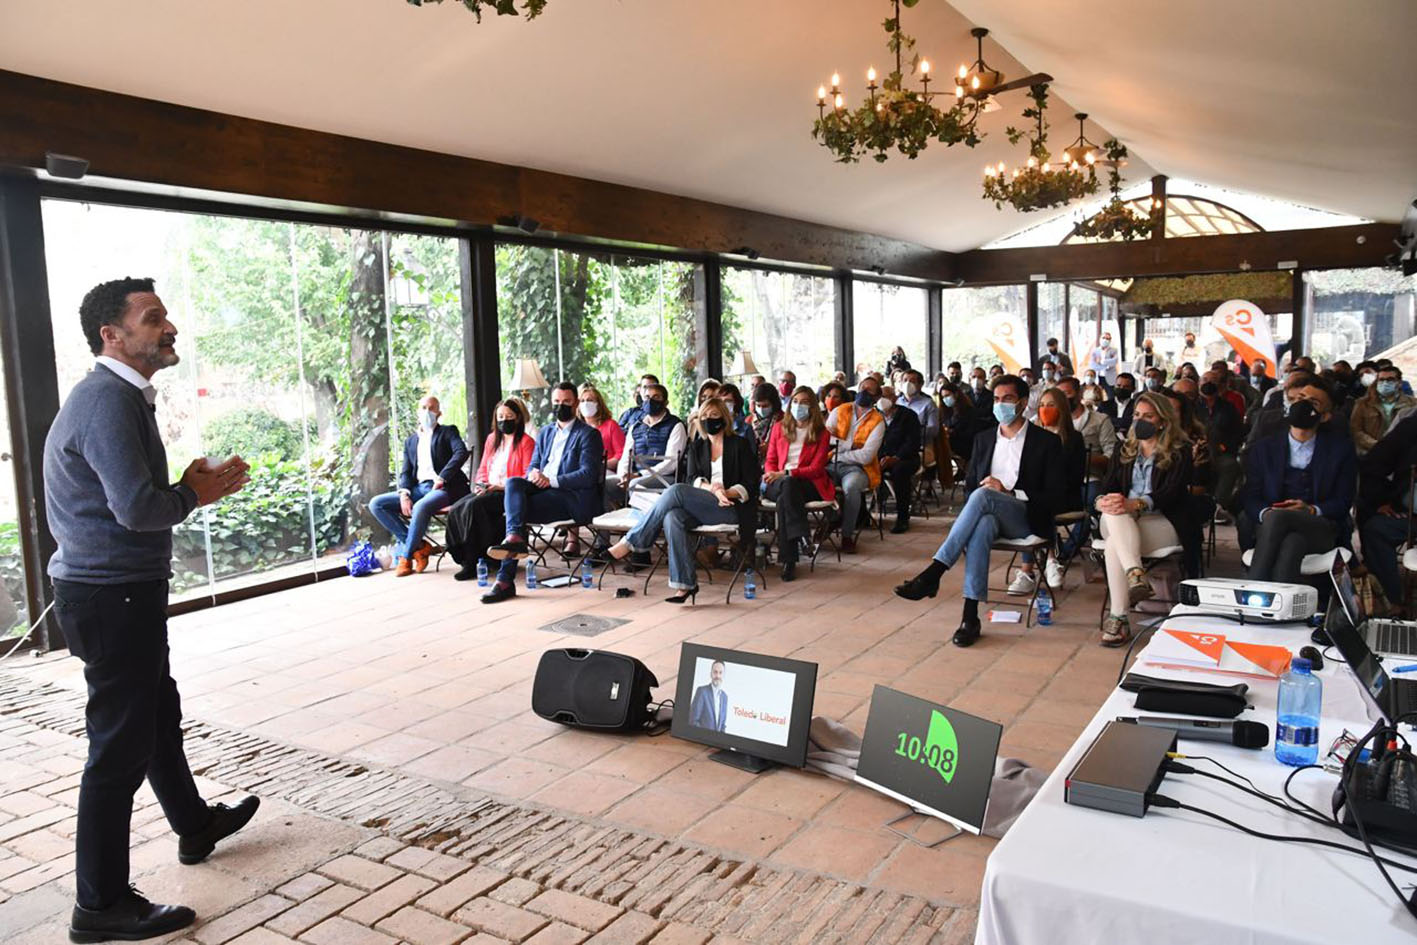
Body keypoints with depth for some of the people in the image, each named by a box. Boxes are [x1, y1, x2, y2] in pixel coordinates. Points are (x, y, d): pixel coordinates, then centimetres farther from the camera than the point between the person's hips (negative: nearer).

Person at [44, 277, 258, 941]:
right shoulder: (108, 401, -19)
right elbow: (136, 507, -28)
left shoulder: (123, 396, 15)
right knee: (121, 744, -2)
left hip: (120, 591, 11)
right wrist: (195, 495, -10)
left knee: (159, 712, 24)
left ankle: (195, 824, 43)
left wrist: (189, 484, 2)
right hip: (112, 595, -11)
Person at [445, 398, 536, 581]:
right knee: (456, 509, -19)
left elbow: (527, 476, -9)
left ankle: (472, 562, -25)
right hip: (488, 491, 7)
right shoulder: (491, 439, 21)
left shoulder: (526, 441, -2)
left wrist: (503, 486, -18)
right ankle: (466, 558, -17)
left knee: (473, 506, -30)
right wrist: (480, 484, 4)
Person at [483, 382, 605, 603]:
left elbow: (588, 475, -10)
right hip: (542, 489, 7)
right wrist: (533, 474, -4)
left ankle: (506, 580, -27)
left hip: (573, 497, -7)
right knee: (513, 482, -23)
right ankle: (514, 538, -36)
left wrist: (551, 480, -18)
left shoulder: (588, 434, 0)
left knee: (514, 510, -24)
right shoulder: (546, 432, 23)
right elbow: (533, 465, 22)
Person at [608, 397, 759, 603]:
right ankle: (685, 584, -35)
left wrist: (727, 492, -17)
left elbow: (751, 486, 1)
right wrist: (710, 488, -14)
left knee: (676, 491, -26)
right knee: (672, 518, -31)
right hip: (702, 507, 5)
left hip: (733, 508, -5)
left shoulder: (739, 445, 5)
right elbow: (693, 478, 7)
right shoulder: (697, 446, 19)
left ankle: (632, 542, -20)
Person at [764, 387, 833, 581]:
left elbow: (816, 468, -2)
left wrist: (785, 474, -15)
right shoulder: (780, 427, 17)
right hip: (778, 483, 2)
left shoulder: (821, 432, 7)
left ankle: (788, 559, -38)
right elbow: (770, 460, 18)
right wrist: (772, 474, -8)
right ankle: (802, 536, -43)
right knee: (787, 486, -38)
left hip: (809, 484, -2)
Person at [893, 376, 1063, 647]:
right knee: (982, 526, -37)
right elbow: (969, 484, 19)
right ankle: (970, 615, -43)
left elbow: (1054, 497, -4)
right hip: (988, 513, 3)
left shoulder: (1046, 441, 4)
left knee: (982, 496, -35)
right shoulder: (983, 439, 19)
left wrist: (1008, 493, -15)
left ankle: (933, 574, -39)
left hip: (1027, 519, -3)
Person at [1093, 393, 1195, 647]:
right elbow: (1107, 486, 11)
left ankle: (1118, 619, -38)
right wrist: (1101, 501, -16)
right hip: (1122, 522, 4)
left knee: (1114, 544, -35)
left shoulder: (1180, 452, 6)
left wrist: (1134, 504, -29)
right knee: (1114, 510, -35)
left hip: (1162, 522, -4)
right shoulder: (1124, 452, 22)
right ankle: (1135, 574, -51)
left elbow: (1170, 493, -10)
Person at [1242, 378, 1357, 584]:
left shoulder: (1341, 448, 13)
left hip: (1321, 530, -1)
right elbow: (1251, 500, 8)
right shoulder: (1263, 449, 15)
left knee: (1276, 517, -37)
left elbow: (1343, 501, 7)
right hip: (1271, 527, 1)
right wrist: (1265, 512, -17)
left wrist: (1312, 510, -15)